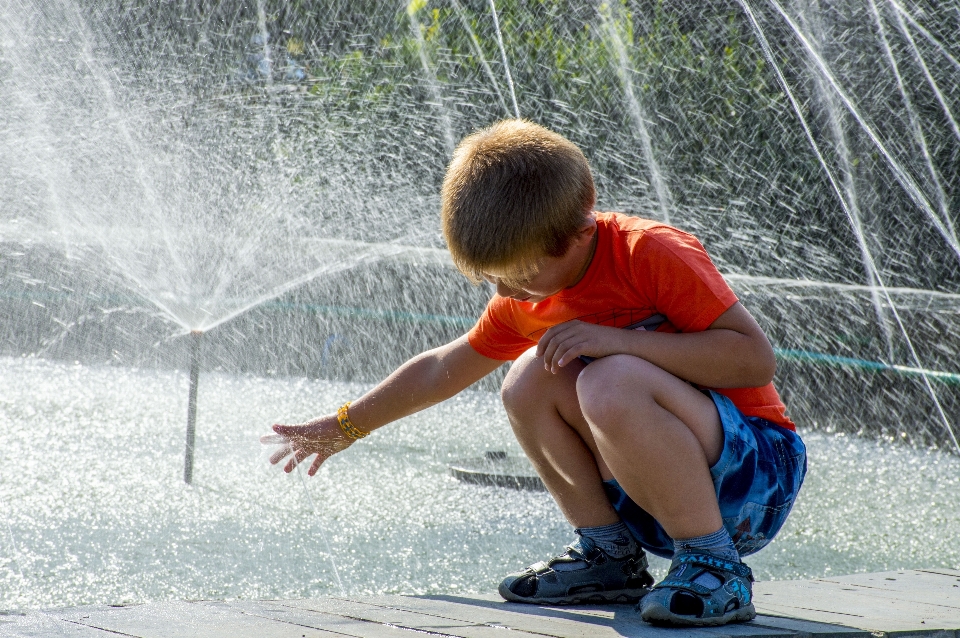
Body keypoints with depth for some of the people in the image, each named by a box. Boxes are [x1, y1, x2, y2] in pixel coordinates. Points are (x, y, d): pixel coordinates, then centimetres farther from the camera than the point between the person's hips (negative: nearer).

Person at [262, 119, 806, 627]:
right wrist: (343, 428, 27)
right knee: (530, 379, -6)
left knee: (611, 383, -32)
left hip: (759, 472, -7)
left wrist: (620, 340, -30)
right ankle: (609, 557, 1)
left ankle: (715, 568, -21)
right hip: (656, 490, 7)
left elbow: (757, 359, -26)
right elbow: (442, 369, 21)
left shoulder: (653, 254, -19)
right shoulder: (530, 299, 5)